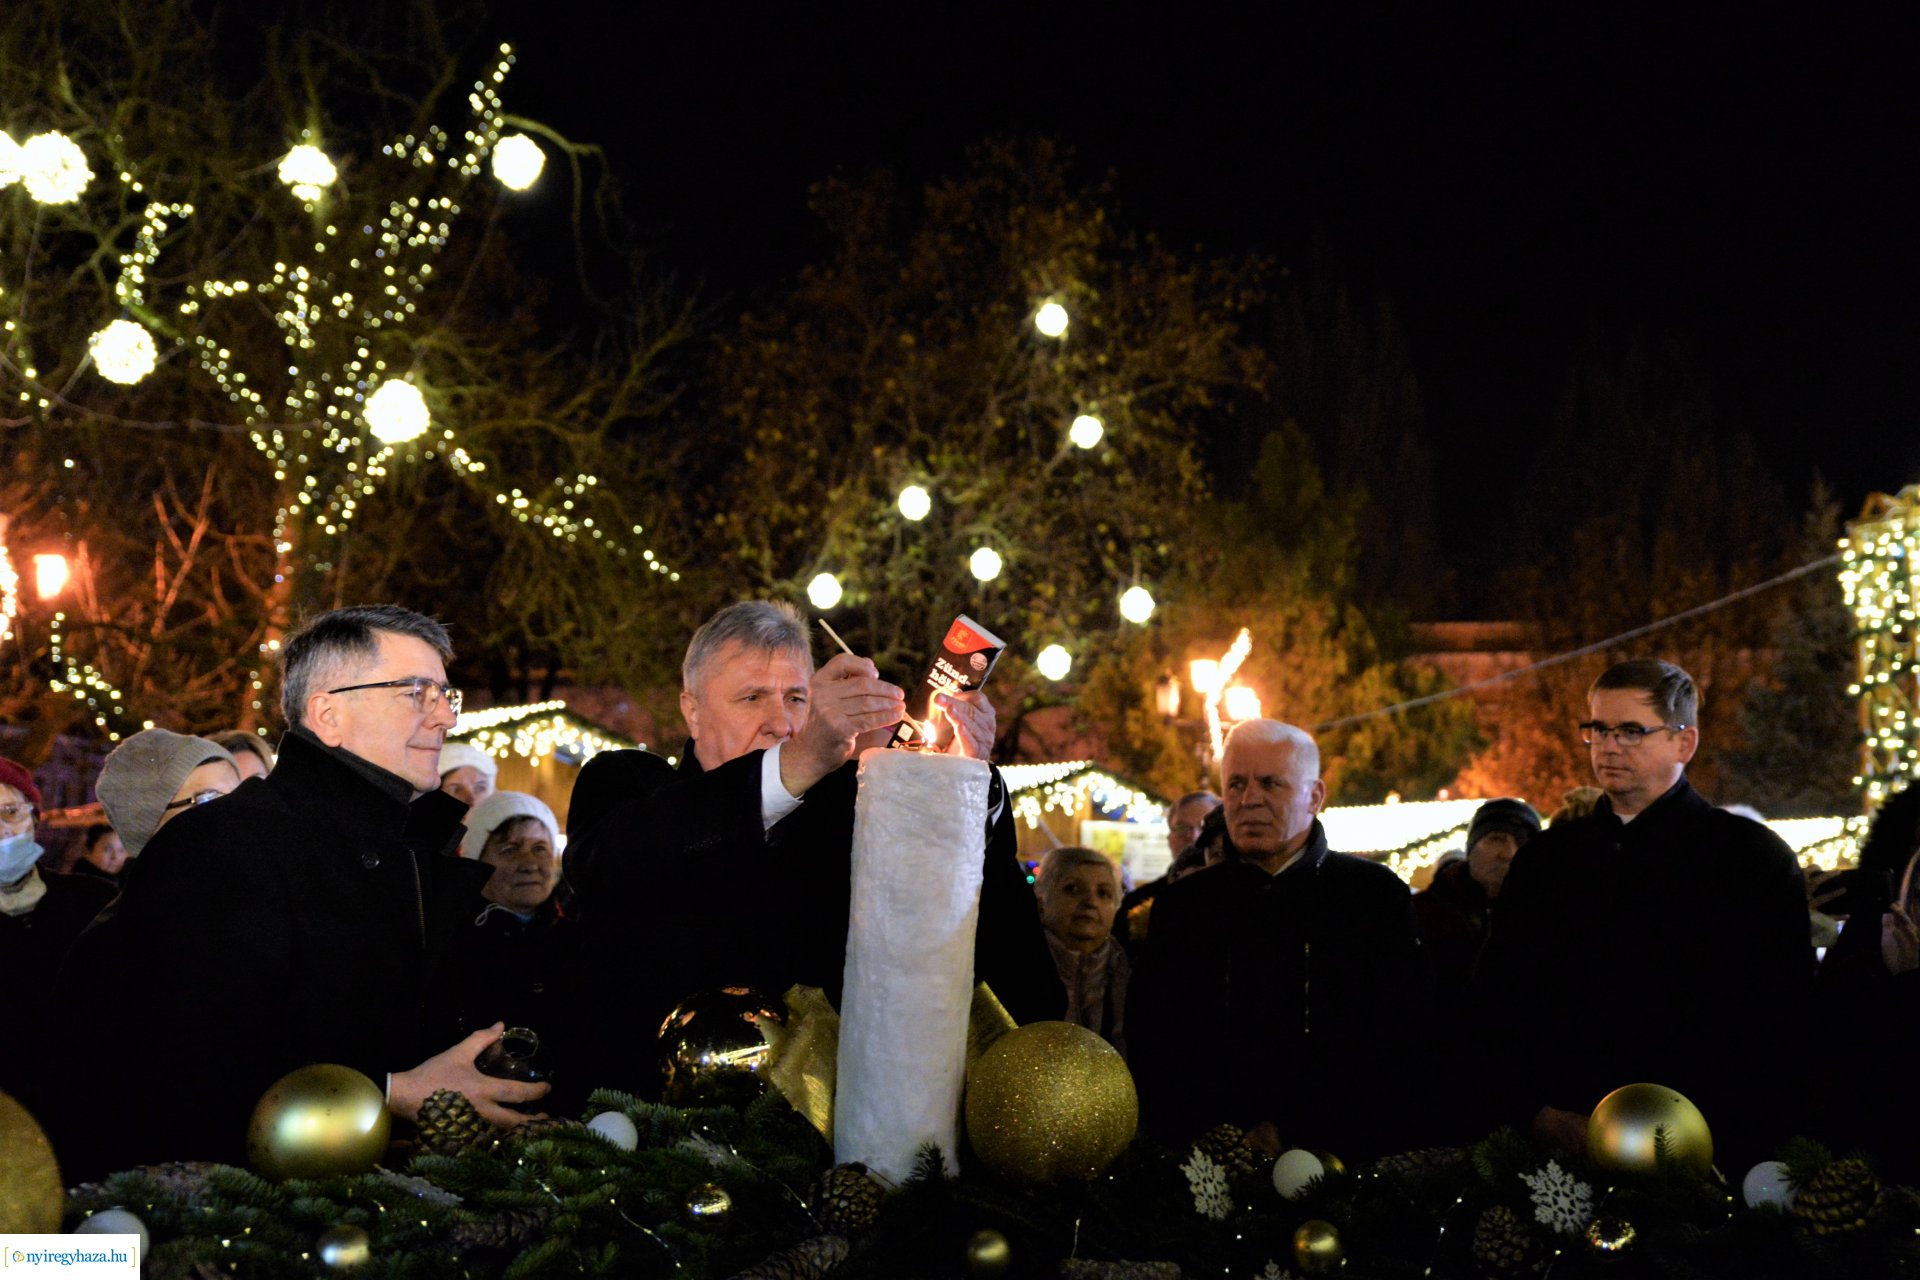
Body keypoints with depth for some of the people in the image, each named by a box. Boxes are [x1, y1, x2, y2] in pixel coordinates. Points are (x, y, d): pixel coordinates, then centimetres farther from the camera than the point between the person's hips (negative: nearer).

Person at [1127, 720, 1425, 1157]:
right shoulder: (1183, 903, 15)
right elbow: (1150, 1046, 11)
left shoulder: (1375, 893, 10)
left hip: (1344, 1154, -2)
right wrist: (1236, 1135, -4)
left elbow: (1401, 1034, 3)